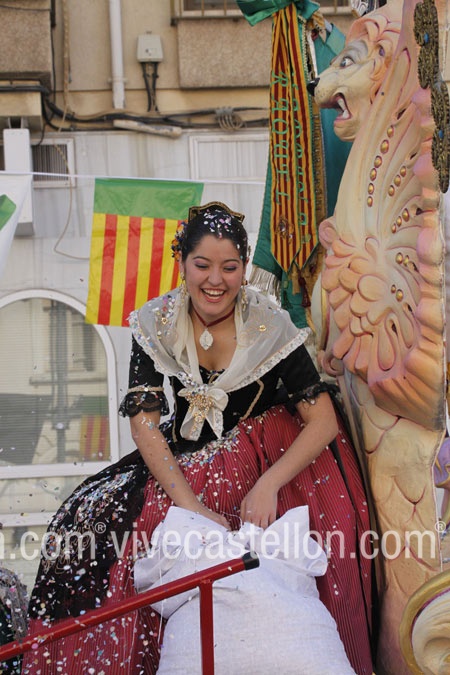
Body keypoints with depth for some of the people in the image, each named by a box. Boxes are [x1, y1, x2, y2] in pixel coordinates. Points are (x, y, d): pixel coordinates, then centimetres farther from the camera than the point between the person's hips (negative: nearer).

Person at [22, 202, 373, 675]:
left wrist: (267, 485, -30)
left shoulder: (269, 327, -15)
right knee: (90, 522, -16)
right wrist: (190, 505, -27)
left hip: (266, 457, -3)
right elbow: (144, 422, -15)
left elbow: (324, 421, -16)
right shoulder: (156, 324, -9)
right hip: (184, 459, 3)